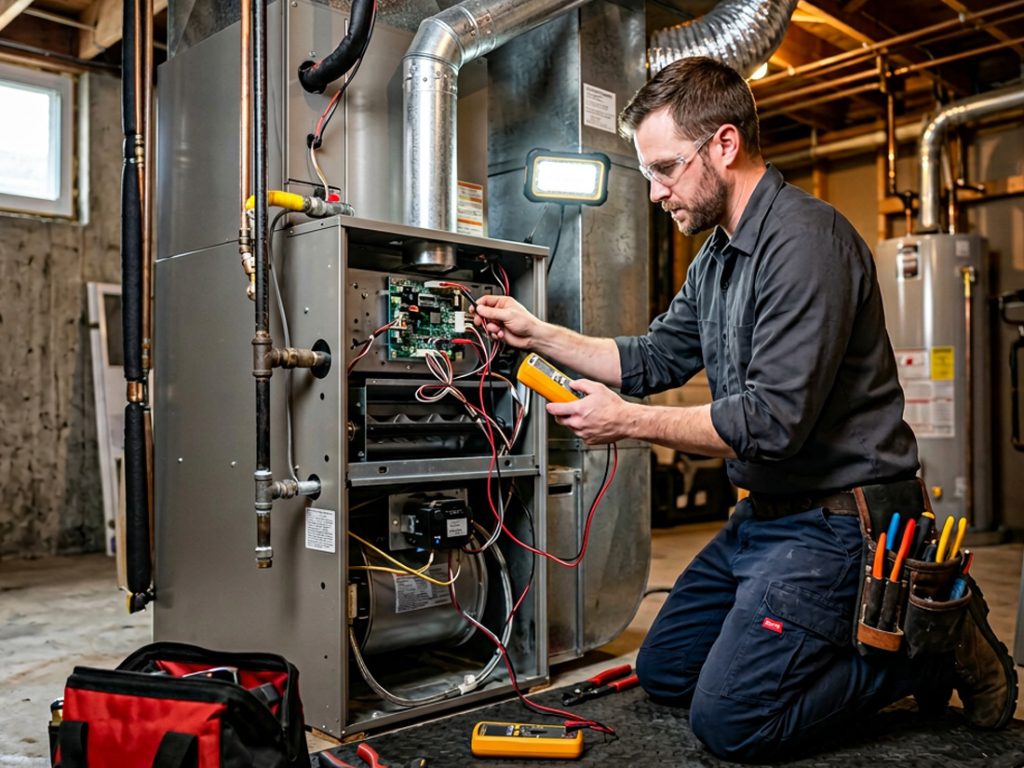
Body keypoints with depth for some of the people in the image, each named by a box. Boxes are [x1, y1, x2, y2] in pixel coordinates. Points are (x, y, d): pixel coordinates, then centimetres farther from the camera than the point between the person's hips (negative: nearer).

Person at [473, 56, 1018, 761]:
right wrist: (537, 332, 10)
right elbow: (652, 360, 17)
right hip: (763, 516, 10)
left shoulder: (805, 240, -21)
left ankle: (931, 644, 5)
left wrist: (628, 422, -19)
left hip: (834, 523, -10)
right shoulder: (716, 261, 10)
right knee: (663, 671, 14)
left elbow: (774, 419, -27)